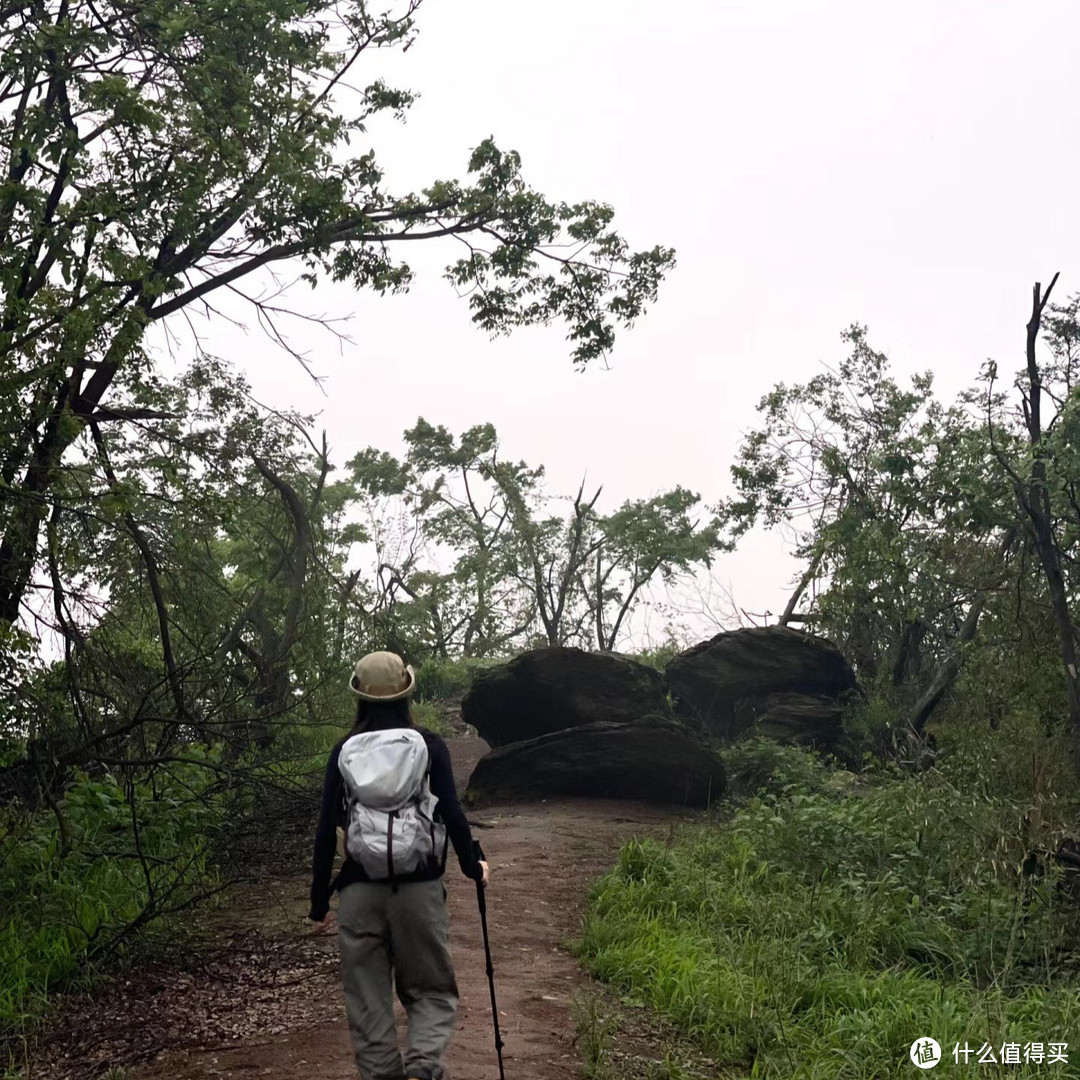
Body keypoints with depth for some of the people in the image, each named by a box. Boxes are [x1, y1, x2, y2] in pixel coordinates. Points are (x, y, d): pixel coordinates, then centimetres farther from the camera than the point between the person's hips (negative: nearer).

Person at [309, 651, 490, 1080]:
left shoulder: (344, 752, 3)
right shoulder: (429, 746, 0)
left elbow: (326, 831, 1)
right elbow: (451, 816, -5)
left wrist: (319, 902, 9)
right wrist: (473, 867, 12)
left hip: (359, 891, 1)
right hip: (419, 888, -1)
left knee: (368, 1004, 10)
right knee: (432, 992, 12)